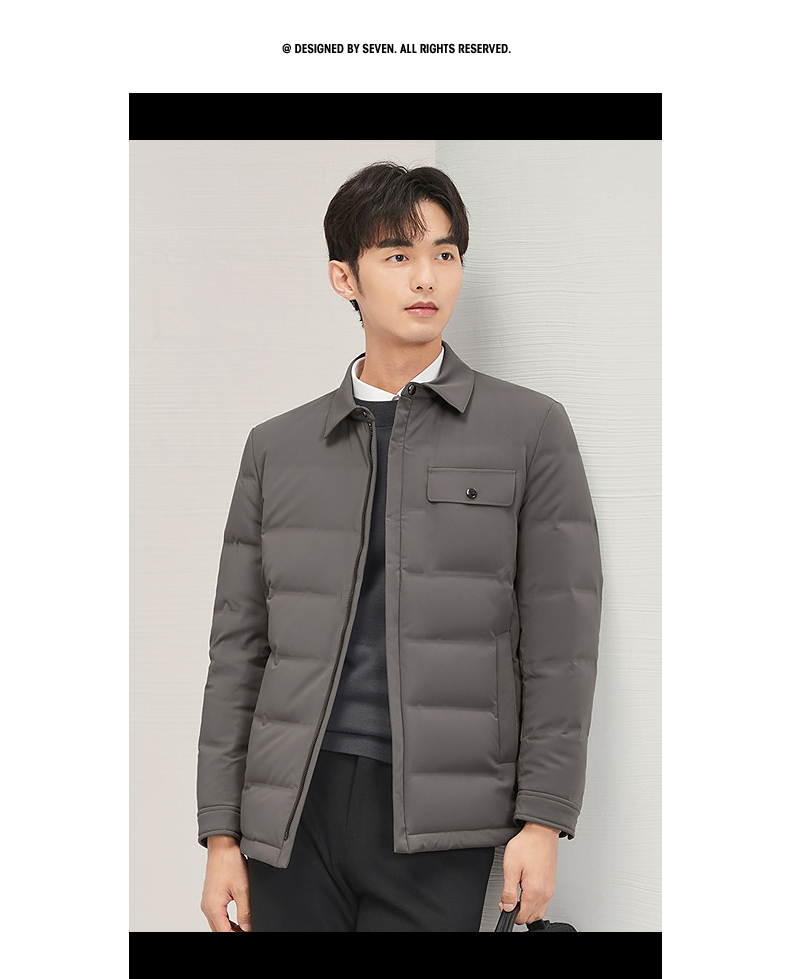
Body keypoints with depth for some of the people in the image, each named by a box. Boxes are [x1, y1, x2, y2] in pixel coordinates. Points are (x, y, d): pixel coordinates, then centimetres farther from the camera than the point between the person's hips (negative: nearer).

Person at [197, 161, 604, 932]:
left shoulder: (529, 429, 4)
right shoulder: (277, 449, 11)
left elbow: (558, 643, 1)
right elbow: (239, 648, 10)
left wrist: (543, 819, -5)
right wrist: (221, 835, 6)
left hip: (438, 815, -2)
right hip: (294, 808, 2)